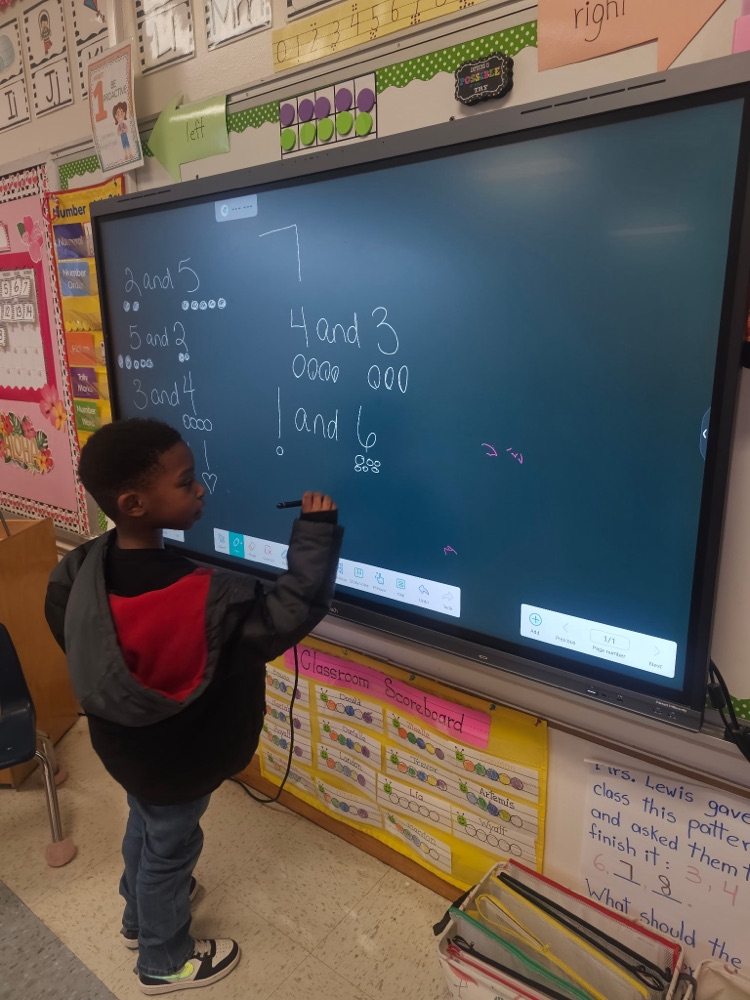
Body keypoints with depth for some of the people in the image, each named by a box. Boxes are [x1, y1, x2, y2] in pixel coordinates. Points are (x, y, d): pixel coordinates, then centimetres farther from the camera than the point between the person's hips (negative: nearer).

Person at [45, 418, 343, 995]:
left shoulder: (88, 564, -17)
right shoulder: (205, 600, -41)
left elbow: (60, 616, 1)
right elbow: (292, 610, -38)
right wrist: (316, 531, -30)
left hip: (126, 745, 7)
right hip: (174, 762, -7)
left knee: (145, 826, 33)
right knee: (170, 848, 19)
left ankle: (141, 915, 61)